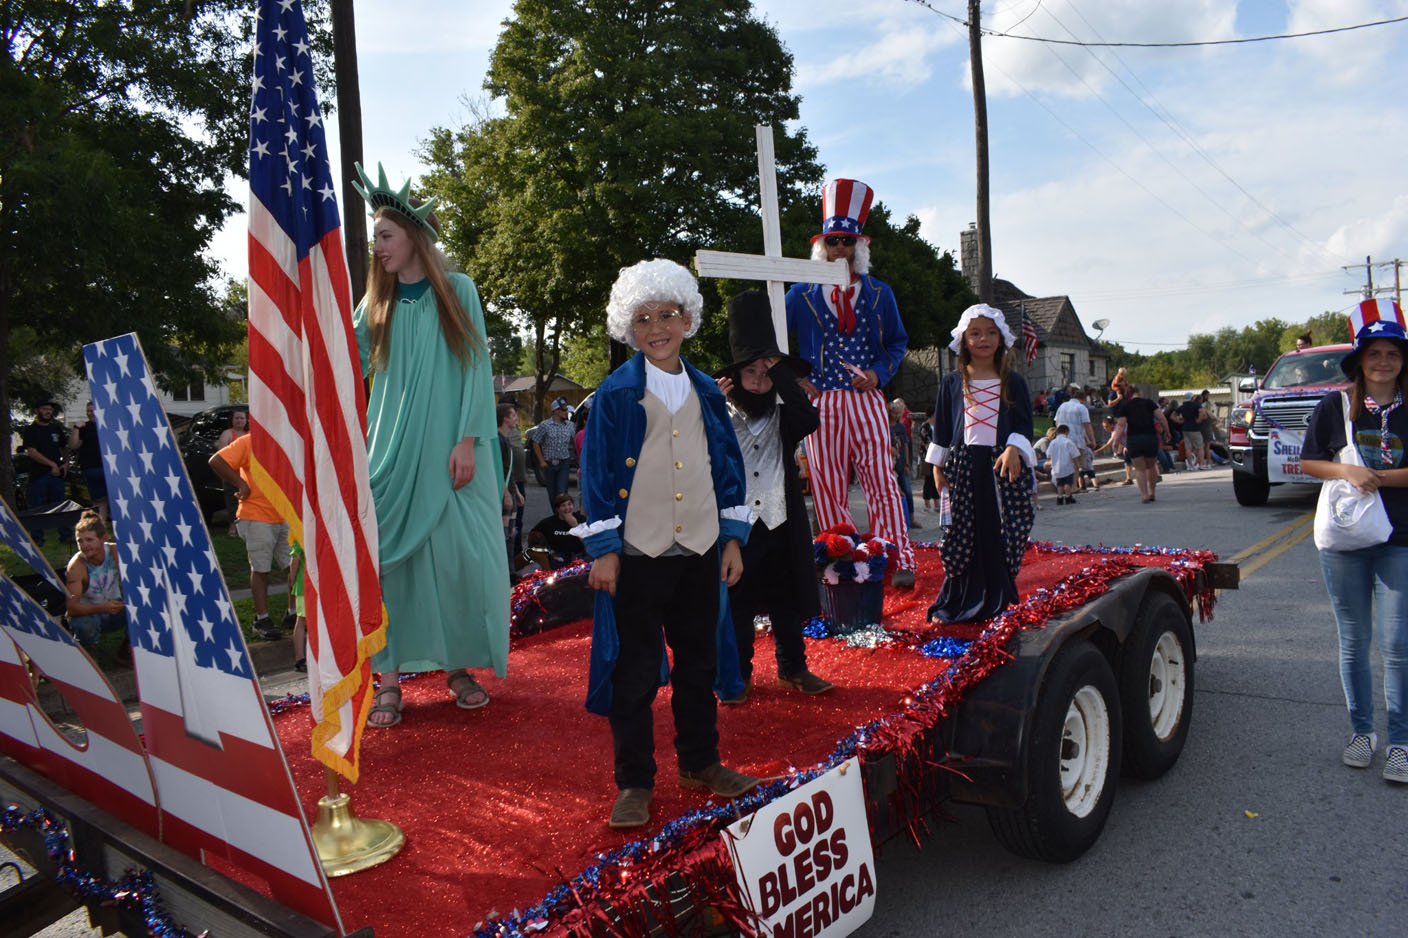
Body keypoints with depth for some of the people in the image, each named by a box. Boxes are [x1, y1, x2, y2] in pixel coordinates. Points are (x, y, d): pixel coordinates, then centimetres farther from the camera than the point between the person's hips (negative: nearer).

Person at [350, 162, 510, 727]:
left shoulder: (457, 290, 3)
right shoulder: (377, 303, 12)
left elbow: (474, 367, -3)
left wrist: (467, 440, -11)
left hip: (448, 447, -2)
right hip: (394, 448, 3)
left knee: (458, 555, 0)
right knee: (391, 556, 0)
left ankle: (457, 665, 15)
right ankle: (389, 678, 7)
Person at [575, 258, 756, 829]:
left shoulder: (706, 391, 8)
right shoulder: (615, 394, -4)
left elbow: (727, 465, 11)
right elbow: (597, 472, -5)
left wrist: (733, 537, 6)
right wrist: (603, 549, -10)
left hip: (700, 551, 4)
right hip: (637, 553, -4)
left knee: (699, 661, 15)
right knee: (635, 671, 4)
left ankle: (701, 762, 32)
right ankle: (634, 782, 17)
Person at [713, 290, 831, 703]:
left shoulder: (784, 415, 3)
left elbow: (810, 420, -19)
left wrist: (782, 375, -18)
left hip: (780, 521, 2)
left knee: (786, 600, 13)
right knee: (737, 603, 6)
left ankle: (792, 667, 28)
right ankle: (739, 675, 19)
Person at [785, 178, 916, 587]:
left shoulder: (879, 293, 9)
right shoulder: (801, 294, 6)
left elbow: (898, 342, 16)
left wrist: (879, 372, -2)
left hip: (866, 399, 0)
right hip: (820, 402, 0)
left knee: (881, 480, -5)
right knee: (828, 487, 2)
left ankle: (899, 562, -3)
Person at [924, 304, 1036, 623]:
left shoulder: (1014, 382, 9)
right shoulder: (951, 383, 10)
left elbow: (1024, 423, 4)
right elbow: (941, 427, 11)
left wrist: (1013, 450, -15)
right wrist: (937, 466, 3)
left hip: (1002, 464, 0)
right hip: (962, 465, 0)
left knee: (1001, 533, -1)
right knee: (961, 534, 0)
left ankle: (996, 601, 12)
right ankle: (958, 603, 9)